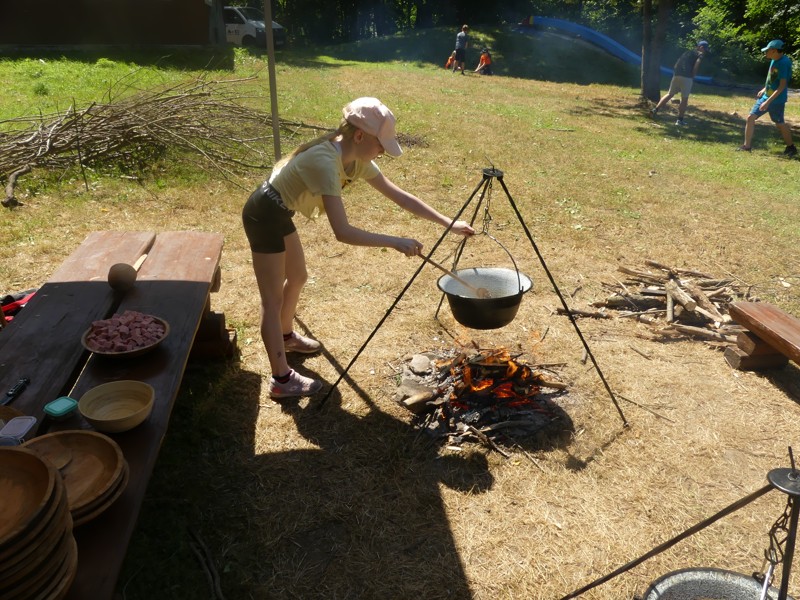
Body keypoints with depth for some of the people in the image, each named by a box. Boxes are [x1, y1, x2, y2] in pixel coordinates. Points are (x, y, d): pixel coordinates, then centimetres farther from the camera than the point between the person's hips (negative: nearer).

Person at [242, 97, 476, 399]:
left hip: (280, 214, 9)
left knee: (297, 278, 24)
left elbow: (399, 196, 0)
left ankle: (286, 336, 49)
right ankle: (282, 380, 8)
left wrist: (448, 223, -1)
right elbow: (343, 232, -37)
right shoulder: (325, 162, -32)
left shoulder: (355, 160, -5)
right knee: (273, 299, -3)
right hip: (264, 215, -9)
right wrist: (395, 242, -34)